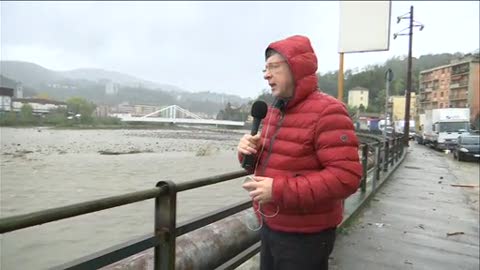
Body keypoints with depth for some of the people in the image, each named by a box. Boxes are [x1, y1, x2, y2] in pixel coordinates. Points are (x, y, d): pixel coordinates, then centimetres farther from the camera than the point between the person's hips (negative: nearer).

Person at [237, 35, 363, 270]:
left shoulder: (327, 112, -20)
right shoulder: (273, 111, 7)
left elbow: (347, 177, -27)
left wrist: (280, 190, -29)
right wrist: (249, 151, -7)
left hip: (305, 237, -7)